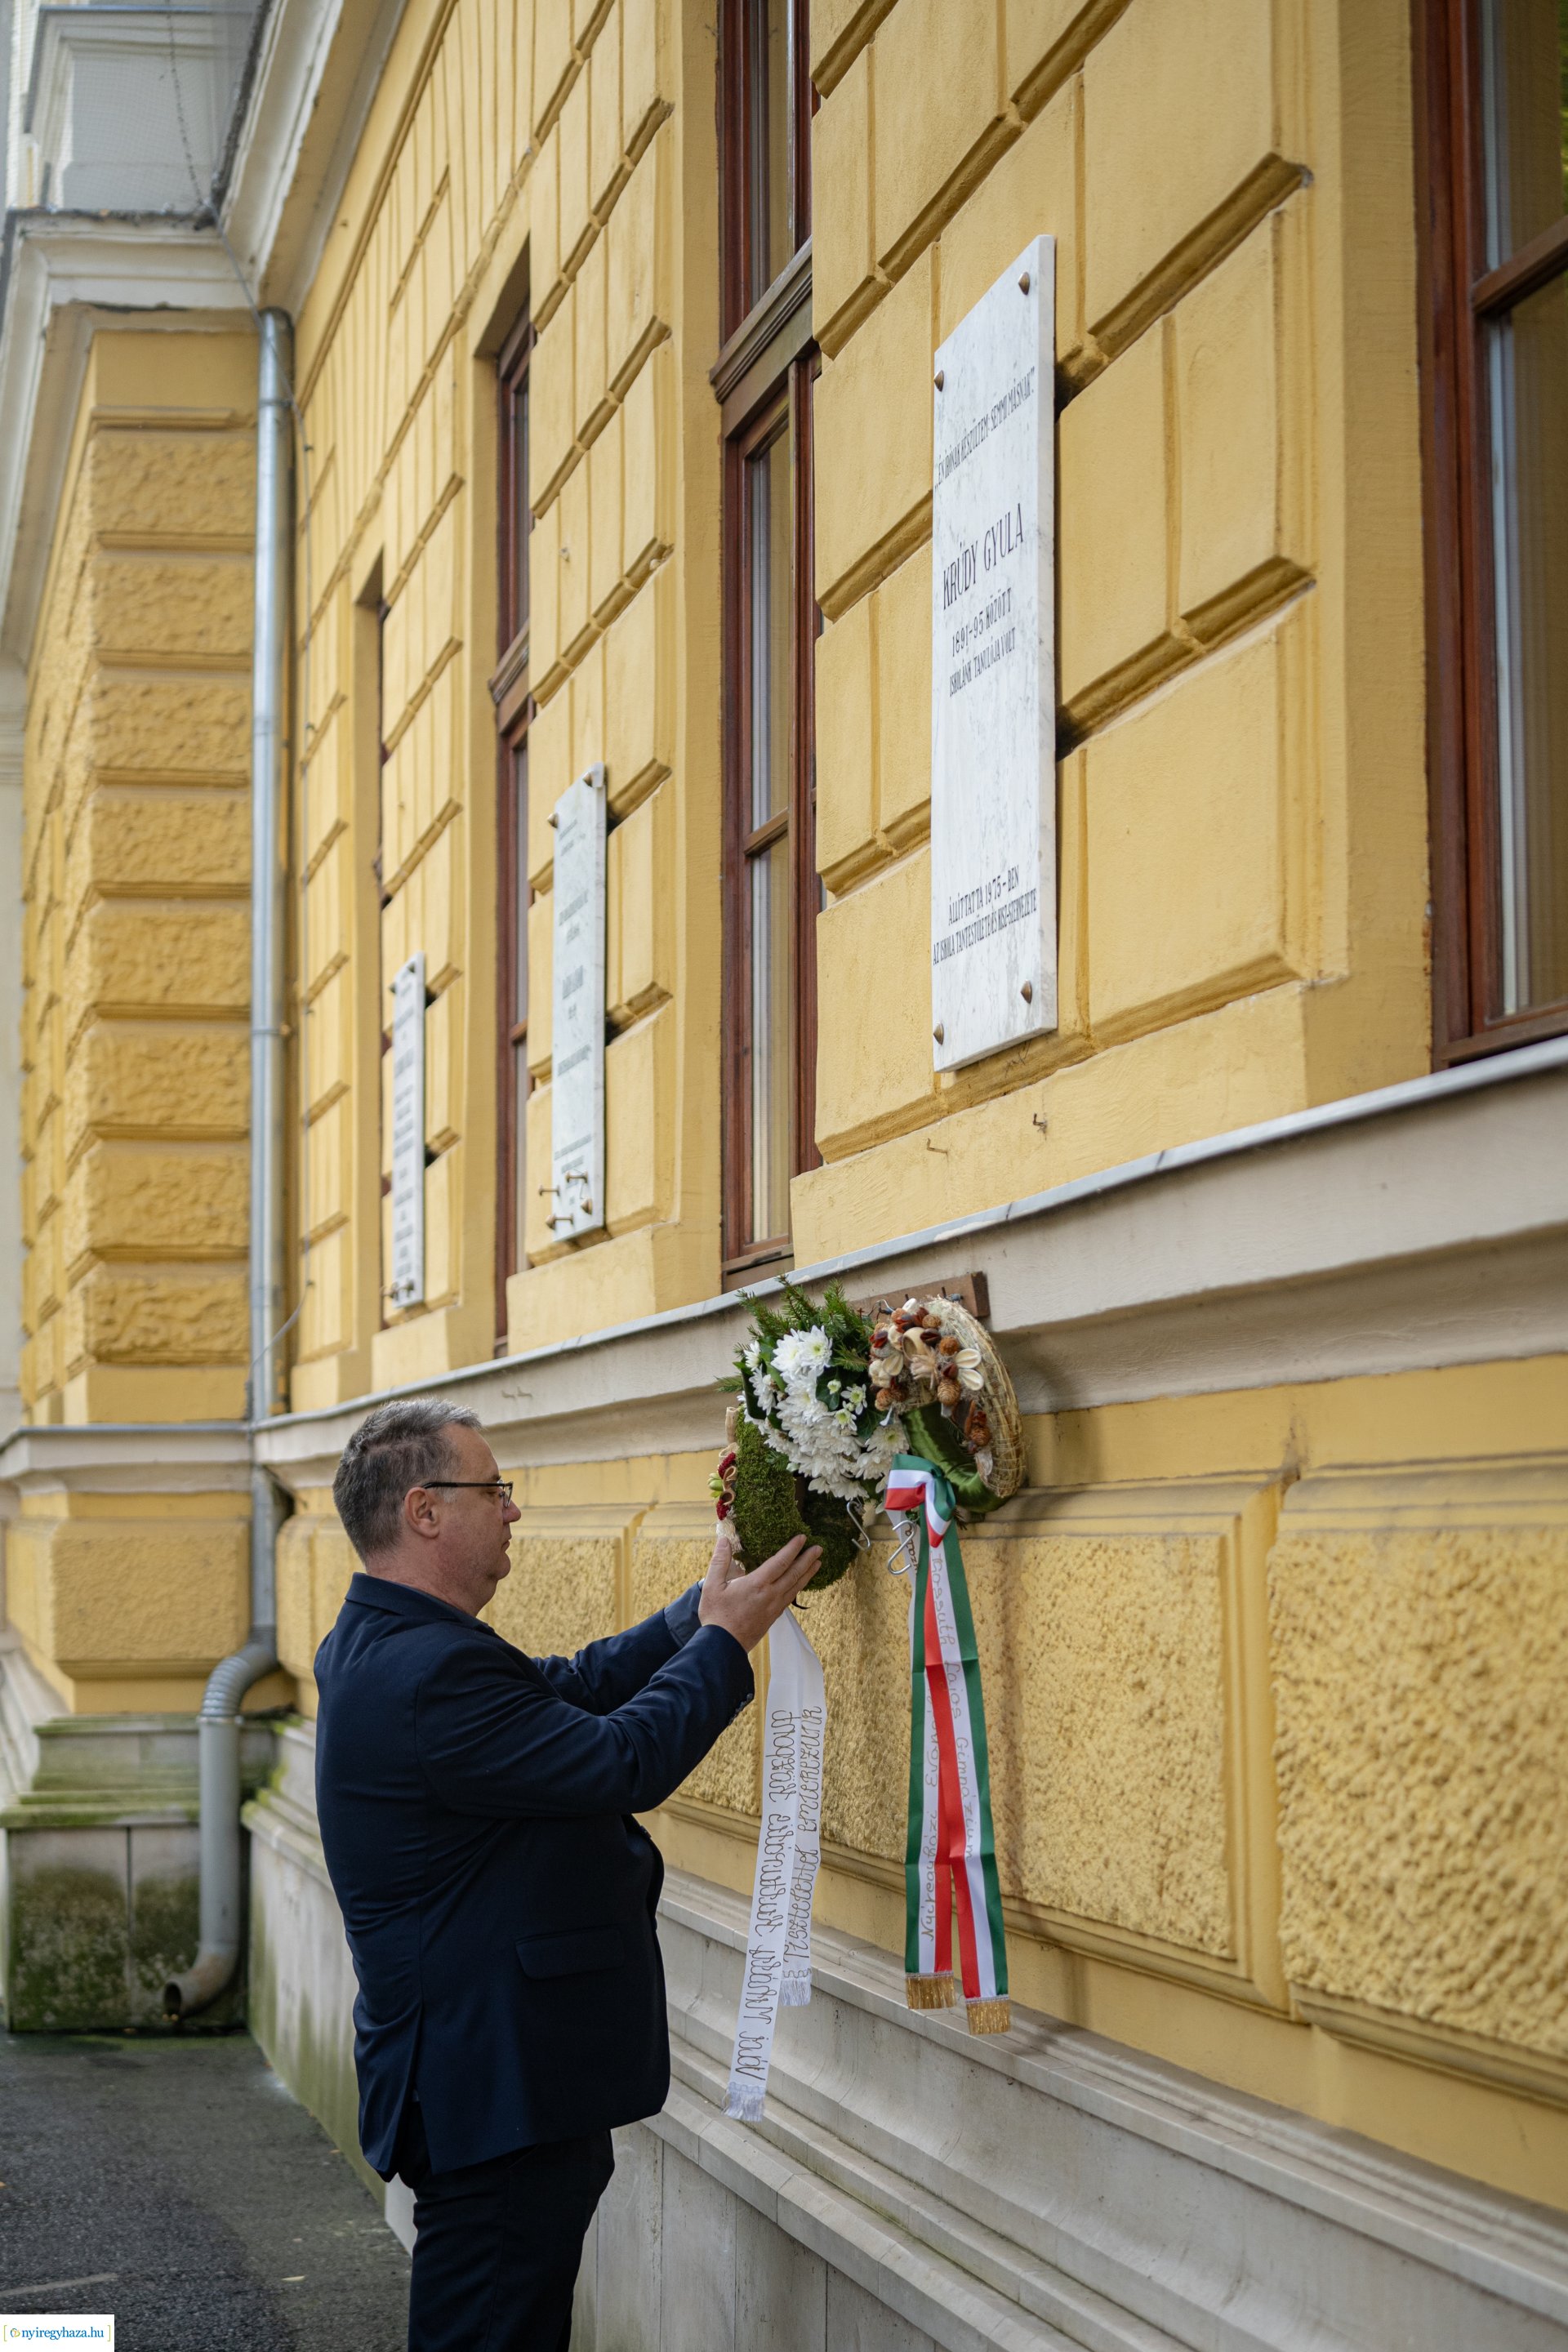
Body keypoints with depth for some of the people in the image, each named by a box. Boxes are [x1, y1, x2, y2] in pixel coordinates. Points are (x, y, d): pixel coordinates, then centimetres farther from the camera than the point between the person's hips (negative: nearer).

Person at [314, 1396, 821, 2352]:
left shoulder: (384, 1647, 10)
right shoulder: (430, 1673, -25)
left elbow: (572, 1687, 11)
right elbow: (625, 1762, -21)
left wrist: (706, 1609, 7)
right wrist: (726, 1637, -9)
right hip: (499, 2086, -11)